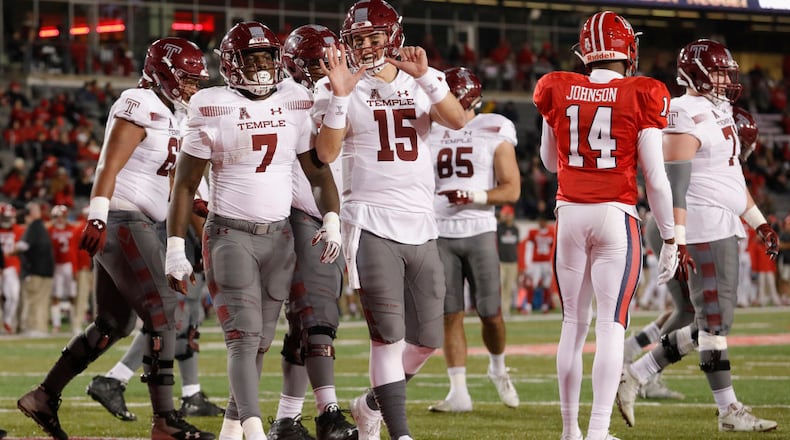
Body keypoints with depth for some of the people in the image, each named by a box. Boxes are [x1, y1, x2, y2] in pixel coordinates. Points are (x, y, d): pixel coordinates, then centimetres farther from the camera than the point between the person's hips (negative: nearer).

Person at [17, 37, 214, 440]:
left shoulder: (166, 115, 19)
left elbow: (167, 181, 24)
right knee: (162, 311, -13)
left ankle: (44, 397, 20)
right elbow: (110, 165, -20)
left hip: (135, 225, 10)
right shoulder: (139, 106, -11)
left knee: (114, 324, 13)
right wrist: (98, 216, -28)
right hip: (121, 221, -10)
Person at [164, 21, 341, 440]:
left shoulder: (295, 104, 5)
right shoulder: (212, 109, -6)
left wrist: (331, 221, -7)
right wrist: (175, 248, -6)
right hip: (229, 234, -4)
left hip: (279, 236, 4)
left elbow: (318, 171, 9)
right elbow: (185, 184, -2)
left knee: (260, 340, 8)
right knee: (244, 336, -15)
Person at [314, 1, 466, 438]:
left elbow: (458, 120, -10)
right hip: (371, 225, -4)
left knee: (426, 339, 9)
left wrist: (423, 77, -21)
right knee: (388, 334, -12)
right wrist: (340, 97, -20)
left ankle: (372, 404, 31)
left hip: (420, 226, 4)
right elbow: (326, 153, -12)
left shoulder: (422, 81, 8)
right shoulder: (338, 87, 0)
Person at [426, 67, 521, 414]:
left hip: (479, 232, -2)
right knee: (450, 315, -1)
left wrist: (474, 196, -18)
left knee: (490, 313, -2)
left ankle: (498, 369, 27)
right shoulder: (430, 133, 10)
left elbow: (512, 189, -5)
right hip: (439, 234, 3)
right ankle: (459, 392, 1)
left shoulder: (494, 134, 0)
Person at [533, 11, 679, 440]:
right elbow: (655, 178, -6)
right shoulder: (640, 98, -7)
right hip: (616, 216, -3)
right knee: (611, 326, -3)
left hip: (570, 214, 3)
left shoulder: (560, 93, 2)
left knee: (573, 324, 12)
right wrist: (669, 238, 2)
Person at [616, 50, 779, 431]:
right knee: (715, 321, -5)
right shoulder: (686, 117, -14)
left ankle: (633, 377, 15)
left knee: (711, 323, 10)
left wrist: (759, 223, 25)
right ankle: (729, 411, 1)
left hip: (725, 228, 10)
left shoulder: (718, 112, 18)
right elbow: (674, 184, -19)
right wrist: (677, 242, -24)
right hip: (703, 231, -10)